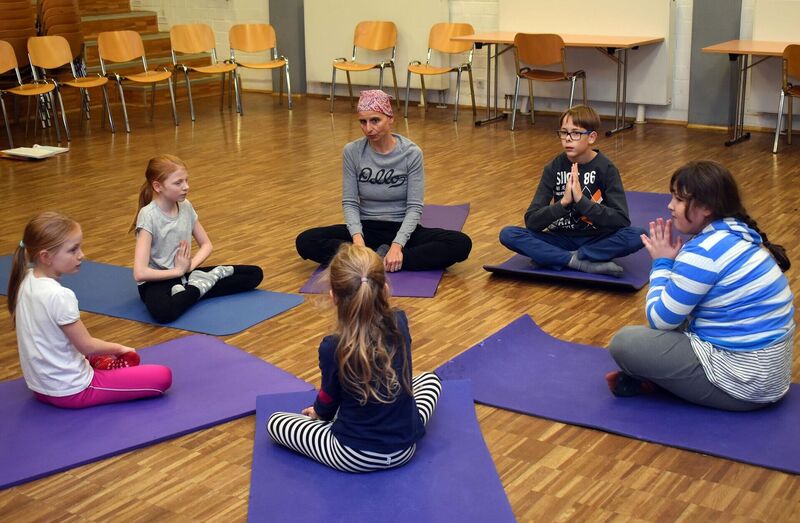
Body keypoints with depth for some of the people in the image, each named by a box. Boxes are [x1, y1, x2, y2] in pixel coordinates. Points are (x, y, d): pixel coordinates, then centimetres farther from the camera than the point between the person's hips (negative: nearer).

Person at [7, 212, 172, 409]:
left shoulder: (25, 281, -3)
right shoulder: (59, 296, -28)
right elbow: (87, 346, -19)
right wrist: (120, 348, 0)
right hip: (71, 391, -8)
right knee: (163, 376, -9)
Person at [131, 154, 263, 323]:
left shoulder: (186, 206, 0)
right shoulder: (148, 215, -19)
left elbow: (206, 245, 11)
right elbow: (140, 273, -25)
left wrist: (189, 266, -9)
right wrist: (178, 271, -14)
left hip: (184, 274, 6)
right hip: (157, 281, -6)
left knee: (255, 274, -3)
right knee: (162, 311, -45)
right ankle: (202, 284, -18)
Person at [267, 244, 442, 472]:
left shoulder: (331, 349, -20)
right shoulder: (399, 324, -13)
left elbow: (328, 403, 1)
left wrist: (317, 412, 17)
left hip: (353, 458, -4)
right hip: (404, 448, 4)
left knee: (274, 423, 15)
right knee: (430, 379, 31)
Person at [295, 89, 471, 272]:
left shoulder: (411, 153, -11)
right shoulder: (352, 151, -6)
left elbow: (414, 207, -13)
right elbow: (350, 202, -5)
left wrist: (397, 244, -28)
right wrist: (357, 237, -25)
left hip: (402, 229, -1)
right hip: (367, 228, 1)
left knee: (461, 244, -29)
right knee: (305, 241, -24)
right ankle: (382, 260, -28)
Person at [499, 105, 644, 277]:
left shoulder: (606, 168, -10)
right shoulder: (554, 168, -5)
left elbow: (622, 220, -21)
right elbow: (531, 220, -12)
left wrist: (581, 200, -30)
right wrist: (563, 202, -29)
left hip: (596, 239, -2)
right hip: (561, 238, 2)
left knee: (638, 235, -30)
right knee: (508, 234, -21)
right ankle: (586, 263, -26)